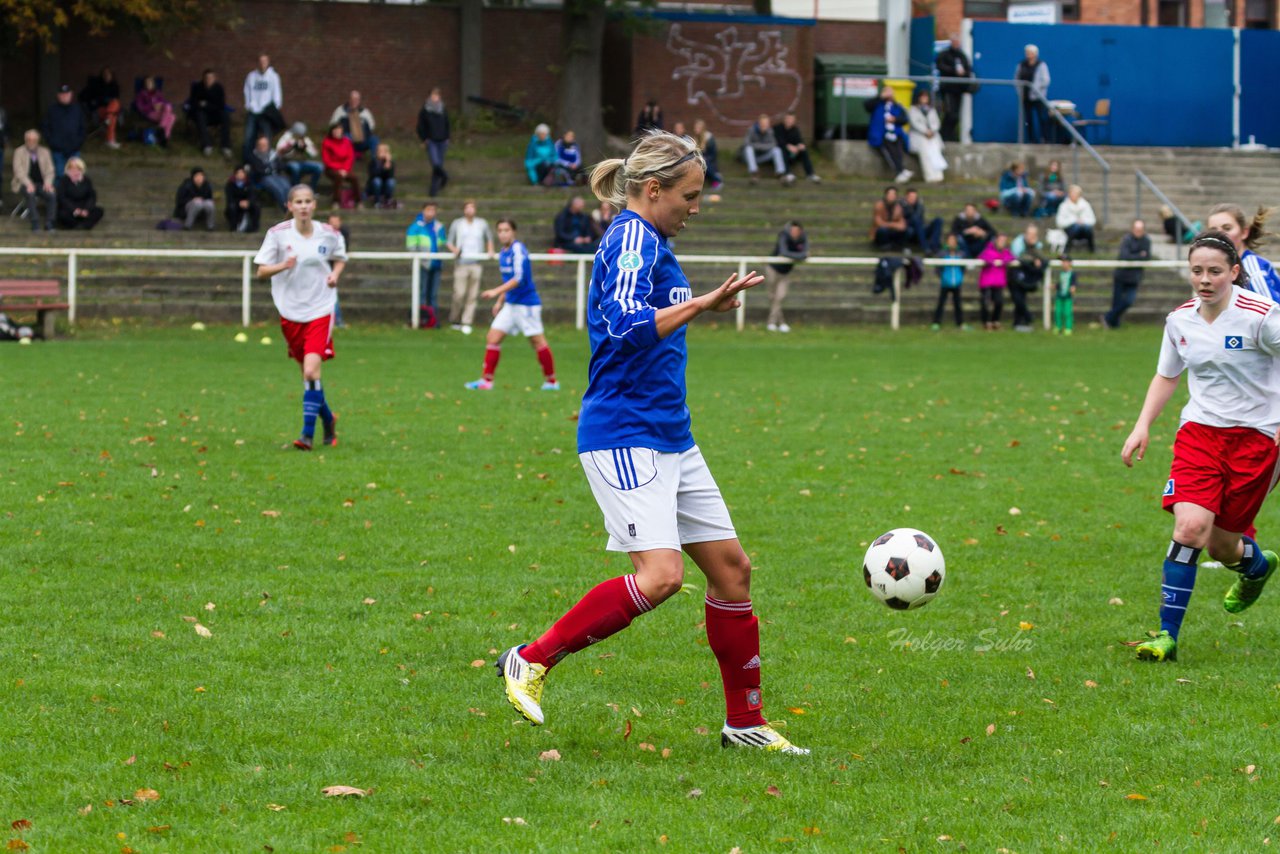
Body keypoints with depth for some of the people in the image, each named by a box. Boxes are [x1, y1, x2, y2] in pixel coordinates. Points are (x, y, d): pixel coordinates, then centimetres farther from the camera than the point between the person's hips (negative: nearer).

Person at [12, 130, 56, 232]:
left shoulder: (45, 152, 12)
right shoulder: (19, 152, 3)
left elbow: (50, 171, 9)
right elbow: (18, 171, -7)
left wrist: (48, 183, -12)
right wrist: (28, 184, -22)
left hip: (41, 184, 3)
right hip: (25, 184, -3)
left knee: (52, 195, -29)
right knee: (30, 194, -37)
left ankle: (49, 224, -24)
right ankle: (35, 224, -35)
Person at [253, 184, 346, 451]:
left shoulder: (329, 234, -2)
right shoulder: (278, 234, -5)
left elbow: (340, 258, 18)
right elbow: (261, 271, -4)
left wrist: (335, 273, -3)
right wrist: (282, 266, -23)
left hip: (320, 310, -1)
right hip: (290, 311, 1)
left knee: (311, 371, -18)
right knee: (307, 372, 10)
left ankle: (308, 434, -16)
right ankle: (328, 418, 35)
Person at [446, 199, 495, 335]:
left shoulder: (482, 224, 11)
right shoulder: (456, 224, 7)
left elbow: (489, 238, 25)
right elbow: (449, 242, 10)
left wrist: (490, 251, 8)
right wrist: (454, 249, -11)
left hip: (476, 264, 2)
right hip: (461, 264, -2)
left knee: (472, 295, -3)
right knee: (459, 294, -10)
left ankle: (466, 323, 2)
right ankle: (454, 320, 7)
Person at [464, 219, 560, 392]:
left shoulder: (518, 250, -16)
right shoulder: (503, 253, 10)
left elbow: (519, 279, -26)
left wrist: (496, 291, -29)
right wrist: (500, 301, 20)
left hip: (526, 304, -8)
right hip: (510, 304, 9)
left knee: (537, 341, -2)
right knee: (493, 337, 0)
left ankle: (551, 381, 9)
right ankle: (486, 380, 1)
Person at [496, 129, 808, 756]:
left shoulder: (648, 241, 18)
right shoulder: (633, 239, -13)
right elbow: (627, 327, -28)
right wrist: (703, 303, -29)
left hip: (670, 438, 11)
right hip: (624, 437, -11)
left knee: (731, 566, 7)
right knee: (660, 575, -21)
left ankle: (745, 721, 15)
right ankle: (532, 661, -7)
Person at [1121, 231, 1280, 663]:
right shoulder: (1180, 320, 1)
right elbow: (1166, 376, 17)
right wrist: (1142, 426, 7)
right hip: (1199, 431, 3)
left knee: (1219, 543, 1)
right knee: (1190, 526, -18)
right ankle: (1167, 635, -10)